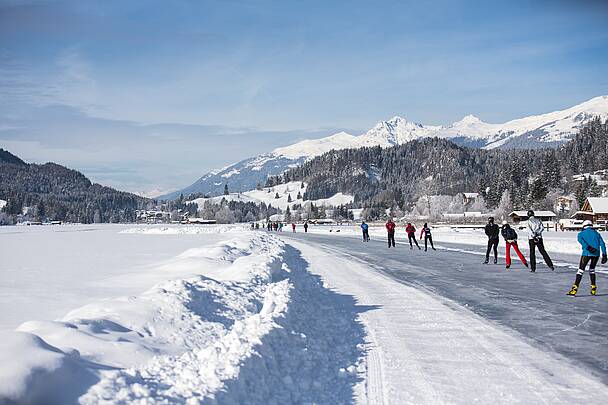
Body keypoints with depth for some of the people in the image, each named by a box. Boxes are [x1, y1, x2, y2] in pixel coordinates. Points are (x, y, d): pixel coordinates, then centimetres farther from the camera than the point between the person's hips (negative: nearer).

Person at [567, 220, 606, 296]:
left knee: (581, 270, -2)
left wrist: (588, 248, -19)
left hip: (587, 253, -3)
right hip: (596, 254, 3)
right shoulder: (596, 233, 23)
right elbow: (602, 244, 9)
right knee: (592, 270, 23)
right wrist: (604, 255, 1)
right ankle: (593, 289, 20)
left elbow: (580, 239, -8)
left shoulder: (581, 233, 16)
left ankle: (575, 289, -13)